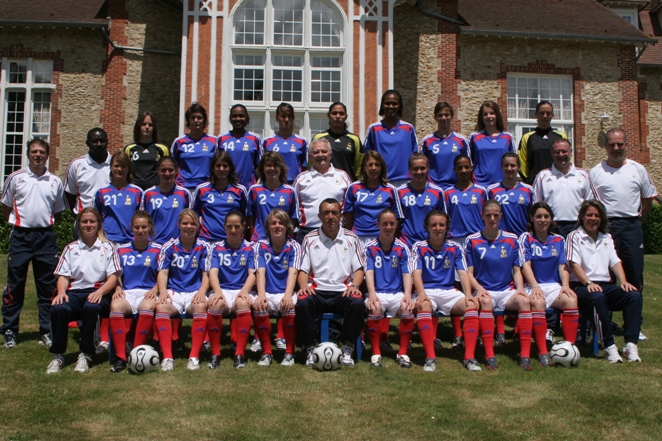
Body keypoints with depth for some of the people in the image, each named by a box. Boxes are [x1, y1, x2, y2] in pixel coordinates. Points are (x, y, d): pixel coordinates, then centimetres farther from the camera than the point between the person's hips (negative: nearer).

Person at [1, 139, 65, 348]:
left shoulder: (55, 182, 7)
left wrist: (45, 224, 4)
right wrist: (18, 223, 2)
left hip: (46, 238, 1)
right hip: (20, 237, -1)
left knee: (48, 287, 4)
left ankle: (47, 331, 13)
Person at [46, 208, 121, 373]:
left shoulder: (107, 247, 13)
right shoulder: (70, 248, 20)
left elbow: (113, 277, 3)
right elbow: (63, 276, 12)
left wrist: (100, 291, -16)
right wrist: (61, 292, -11)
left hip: (98, 292, -2)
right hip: (75, 291, 2)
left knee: (91, 307, -38)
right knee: (57, 309, -32)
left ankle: (86, 355, -21)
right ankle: (57, 356, -14)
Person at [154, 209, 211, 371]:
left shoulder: (202, 247, 8)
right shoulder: (169, 247, 8)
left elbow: (206, 274, 5)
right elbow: (163, 272, 3)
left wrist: (202, 291, -16)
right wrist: (163, 291, -18)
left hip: (195, 293, -1)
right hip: (174, 292, 1)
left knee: (201, 306, -36)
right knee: (161, 307, -33)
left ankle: (194, 356, -31)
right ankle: (167, 356, -31)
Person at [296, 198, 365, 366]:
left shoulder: (351, 238, 12)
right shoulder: (310, 239, 11)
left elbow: (358, 269, 10)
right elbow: (303, 270, 9)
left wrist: (354, 285, -10)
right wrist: (304, 286, -11)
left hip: (343, 291, 0)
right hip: (317, 291, 0)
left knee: (357, 303, -33)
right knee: (302, 303, -33)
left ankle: (348, 349, -14)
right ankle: (310, 348, -13)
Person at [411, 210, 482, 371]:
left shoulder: (455, 248, 10)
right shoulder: (419, 247, 4)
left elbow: (463, 273, 1)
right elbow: (417, 273, -8)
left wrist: (468, 294, -18)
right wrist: (421, 293, -27)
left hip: (449, 291, 2)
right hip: (427, 291, -2)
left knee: (472, 305, -27)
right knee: (423, 306, -37)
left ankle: (469, 357, -27)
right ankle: (430, 357, -37)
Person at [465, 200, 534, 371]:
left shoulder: (512, 239, 10)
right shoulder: (472, 240, 5)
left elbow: (516, 270, 11)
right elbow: (470, 273, 3)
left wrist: (520, 288, -8)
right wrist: (479, 289, -15)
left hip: (507, 291, 2)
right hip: (484, 291, -2)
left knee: (524, 301, -31)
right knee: (486, 302, -37)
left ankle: (525, 354, -30)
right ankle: (489, 355, -37)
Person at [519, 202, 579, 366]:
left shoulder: (559, 240, 16)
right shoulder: (526, 238, 6)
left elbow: (562, 266, 9)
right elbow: (525, 265, -6)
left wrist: (565, 285, -11)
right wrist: (535, 286, -21)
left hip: (554, 286, 3)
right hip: (532, 286, -3)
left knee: (571, 301, -29)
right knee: (538, 303, -36)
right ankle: (542, 351, -35)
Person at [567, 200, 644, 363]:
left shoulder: (606, 238, 24)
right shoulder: (575, 236, 7)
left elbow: (615, 262, 12)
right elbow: (574, 264, -6)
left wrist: (624, 282, -7)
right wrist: (588, 283, -22)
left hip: (605, 284, 5)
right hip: (581, 286, -5)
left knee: (635, 295, -22)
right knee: (598, 297, -39)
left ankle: (631, 345, -26)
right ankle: (609, 346, -32)